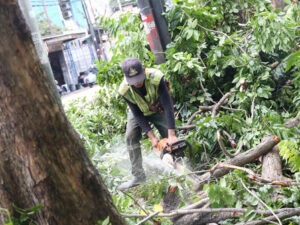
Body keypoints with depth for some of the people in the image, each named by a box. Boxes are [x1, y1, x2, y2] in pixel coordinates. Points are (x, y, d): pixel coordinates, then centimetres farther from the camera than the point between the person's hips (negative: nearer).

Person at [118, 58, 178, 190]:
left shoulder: (156, 78, -39)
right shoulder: (125, 90, -31)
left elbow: (168, 106, -38)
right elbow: (137, 114, -23)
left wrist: (172, 135, -43)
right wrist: (152, 136, -30)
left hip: (157, 109, -1)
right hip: (138, 111, 1)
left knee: (170, 139, -10)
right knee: (131, 136, -16)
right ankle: (138, 176, -11)